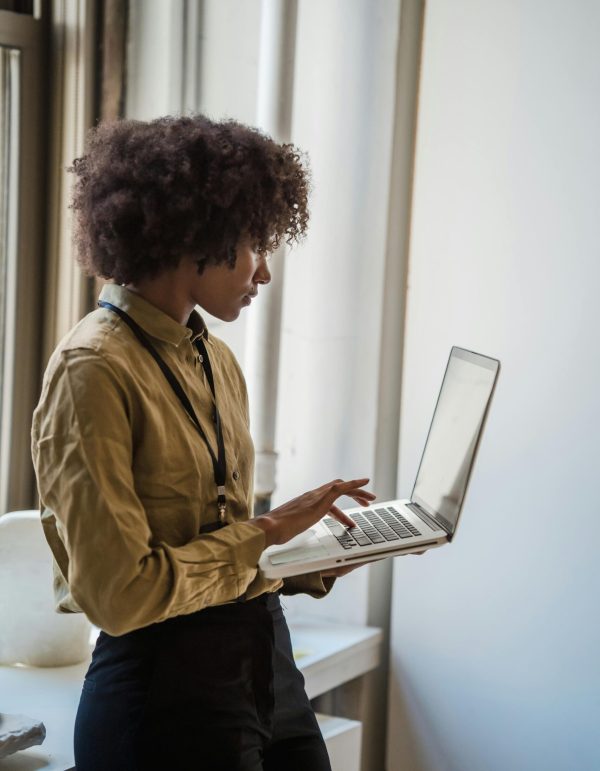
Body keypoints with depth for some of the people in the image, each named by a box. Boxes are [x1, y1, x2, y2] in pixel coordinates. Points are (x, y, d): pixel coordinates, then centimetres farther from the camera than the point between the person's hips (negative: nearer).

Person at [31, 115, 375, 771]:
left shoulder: (216, 360, 11)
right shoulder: (94, 370, -15)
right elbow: (119, 593, -20)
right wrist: (263, 532, -11)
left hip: (266, 663, 8)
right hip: (167, 686, -8)